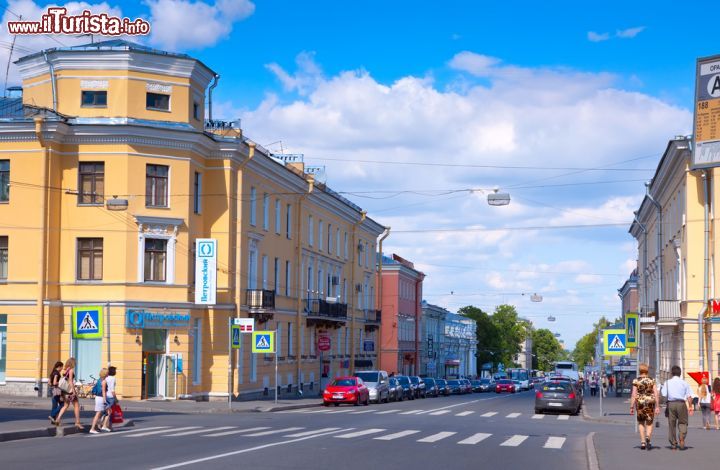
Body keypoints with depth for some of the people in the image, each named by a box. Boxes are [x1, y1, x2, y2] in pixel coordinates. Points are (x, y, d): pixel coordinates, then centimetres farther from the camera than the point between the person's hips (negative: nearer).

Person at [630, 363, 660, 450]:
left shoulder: (636, 381, -4)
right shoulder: (652, 381, 1)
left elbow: (633, 395, -8)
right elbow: (656, 394, -4)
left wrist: (631, 407, -4)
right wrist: (657, 407, -1)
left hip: (640, 403, 0)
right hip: (650, 403, 0)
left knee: (641, 423, 17)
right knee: (649, 423, 9)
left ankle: (643, 442, 9)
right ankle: (648, 436, -20)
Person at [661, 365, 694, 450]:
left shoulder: (667, 383, 4)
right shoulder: (684, 383, 4)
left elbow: (664, 395, -5)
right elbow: (689, 396, 0)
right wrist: (690, 407, 7)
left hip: (671, 404, 1)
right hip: (681, 404, -1)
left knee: (671, 424, 8)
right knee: (682, 422, 10)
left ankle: (673, 444, 10)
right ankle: (681, 438, -15)